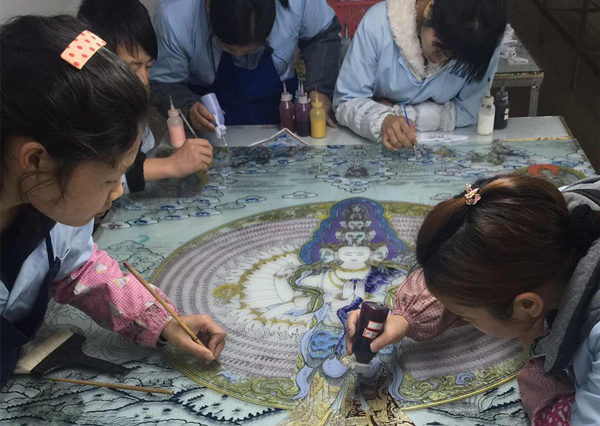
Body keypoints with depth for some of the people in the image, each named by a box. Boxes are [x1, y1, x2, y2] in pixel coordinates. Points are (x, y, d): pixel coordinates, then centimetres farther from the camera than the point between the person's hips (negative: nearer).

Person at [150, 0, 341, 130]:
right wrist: (189, 107, -35)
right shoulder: (174, 17, -27)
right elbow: (164, 84, -14)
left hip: (278, 110, 2)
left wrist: (319, 89, -19)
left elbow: (324, 35, -4)